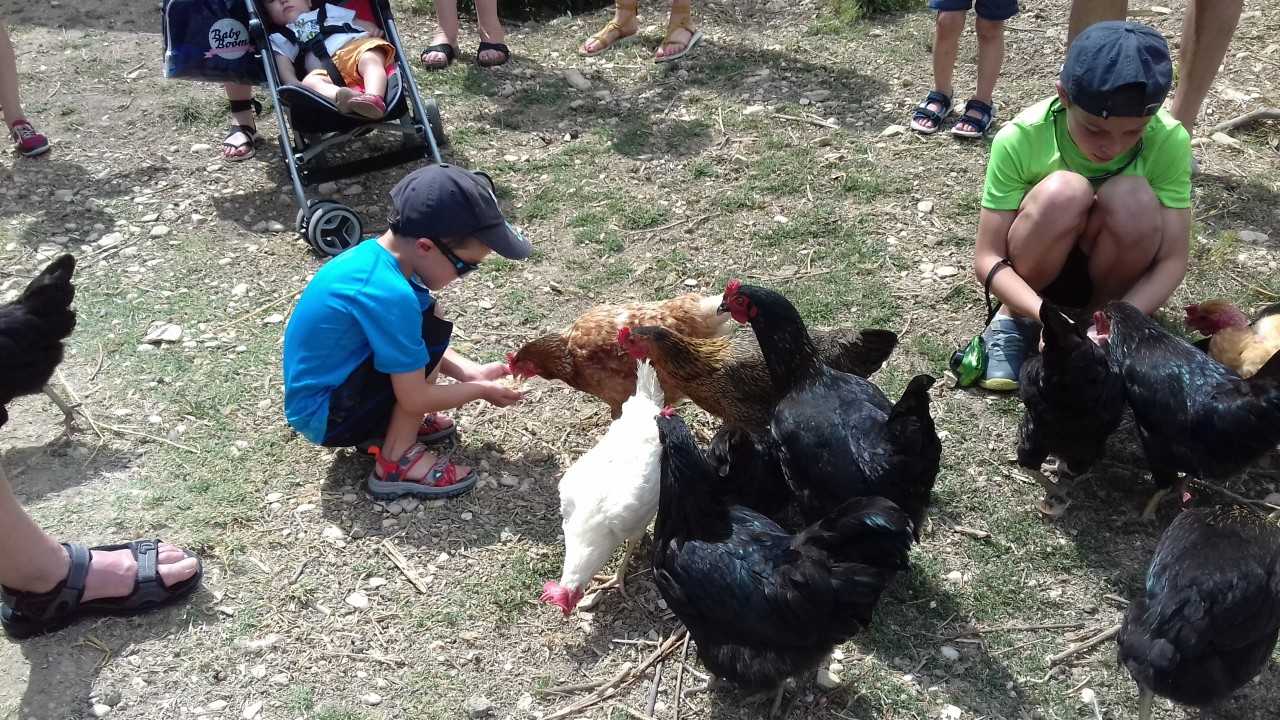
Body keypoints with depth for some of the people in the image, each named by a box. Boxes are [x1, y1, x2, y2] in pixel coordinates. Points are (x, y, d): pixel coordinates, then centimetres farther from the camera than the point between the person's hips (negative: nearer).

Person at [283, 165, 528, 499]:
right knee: (431, 330, -17)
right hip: (324, 416, -9)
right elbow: (416, 397, -22)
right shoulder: (389, 296, -31)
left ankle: (386, 427, 12)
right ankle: (396, 462, -9)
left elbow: (406, 343, 12)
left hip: (318, 390, 9)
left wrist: (472, 372, 3)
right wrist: (481, 390, -6)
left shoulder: (374, 254, -3)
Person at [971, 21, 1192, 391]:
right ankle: (1015, 317, -8)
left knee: (1132, 198, -30)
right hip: (1038, 270, -1)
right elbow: (987, 259, -24)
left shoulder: (1169, 141, -22)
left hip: (1107, 270, 1)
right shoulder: (1020, 139, -26)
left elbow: (1172, 260, -19)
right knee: (1063, 192, -32)